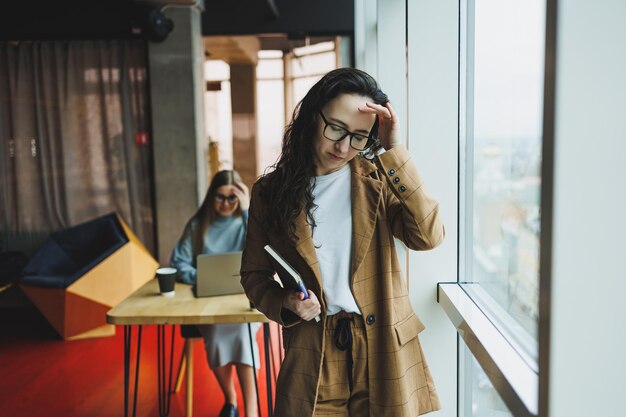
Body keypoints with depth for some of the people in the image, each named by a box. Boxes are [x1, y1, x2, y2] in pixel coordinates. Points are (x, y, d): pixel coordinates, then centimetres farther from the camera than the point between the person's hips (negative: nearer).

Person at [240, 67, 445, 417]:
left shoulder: (377, 178, -2)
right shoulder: (271, 191, -1)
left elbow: (428, 236, -18)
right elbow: (255, 275, 7)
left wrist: (394, 151, -19)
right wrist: (285, 303, -14)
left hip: (383, 349, 0)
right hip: (313, 356, 0)